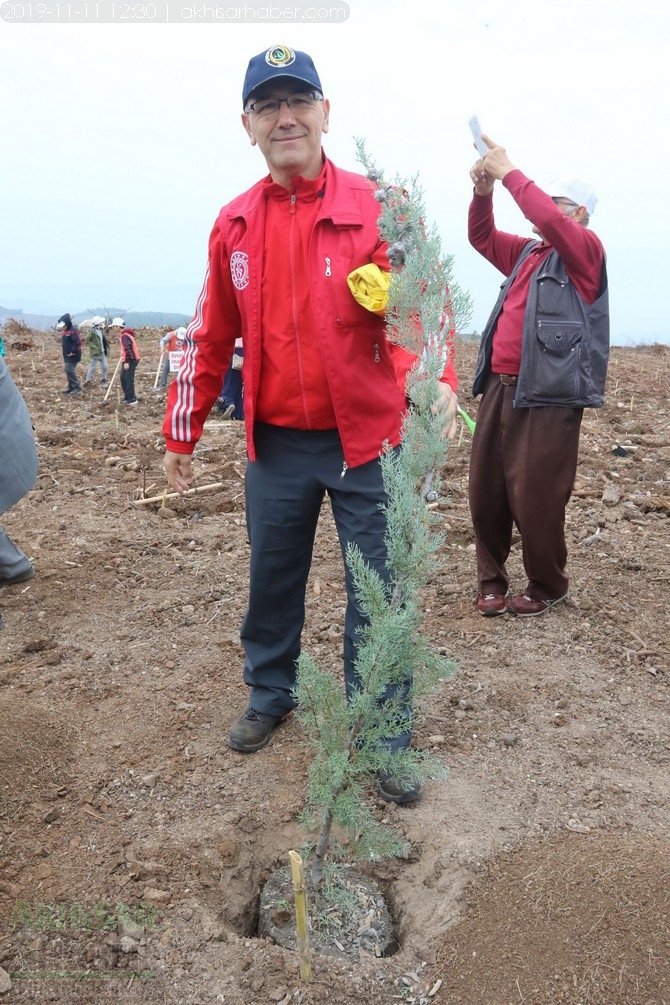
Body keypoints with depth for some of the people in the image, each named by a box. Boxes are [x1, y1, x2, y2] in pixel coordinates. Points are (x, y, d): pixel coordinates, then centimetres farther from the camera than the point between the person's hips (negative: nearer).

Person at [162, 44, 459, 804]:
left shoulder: (377, 208, -6)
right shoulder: (234, 224, 5)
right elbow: (210, 337, 10)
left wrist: (435, 377, -34)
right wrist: (181, 432, 12)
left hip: (365, 441, -3)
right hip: (276, 445, 4)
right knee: (271, 580, 16)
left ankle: (383, 740, 23)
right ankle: (270, 695, 41)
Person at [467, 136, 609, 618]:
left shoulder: (585, 251, 0)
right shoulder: (527, 253, 21)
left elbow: (548, 220, -17)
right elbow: (482, 237, 23)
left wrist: (508, 172, -10)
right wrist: (483, 191, 6)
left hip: (548, 397, -7)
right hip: (500, 388, 7)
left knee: (535, 499, -5)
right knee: (485, 491, 7)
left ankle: (548, 587, 16)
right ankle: (491, 580, 22)